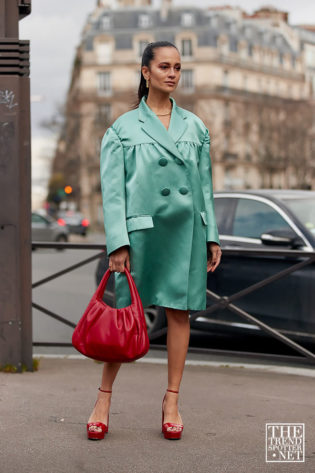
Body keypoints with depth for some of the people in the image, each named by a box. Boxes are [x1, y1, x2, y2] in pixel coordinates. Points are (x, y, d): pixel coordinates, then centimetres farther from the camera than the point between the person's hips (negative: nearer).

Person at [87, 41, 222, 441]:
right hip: (142, 228, -3)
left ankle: (171, 401, 15)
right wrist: (118, 242, -11)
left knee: (180, 312, 5)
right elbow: (112, 190, -2)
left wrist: (212, 236, 9)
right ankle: (103, 400, 11)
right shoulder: (123, 128, 3)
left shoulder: (195, 127, 12)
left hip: (187, 228, 3)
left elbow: (205, 185, 14)